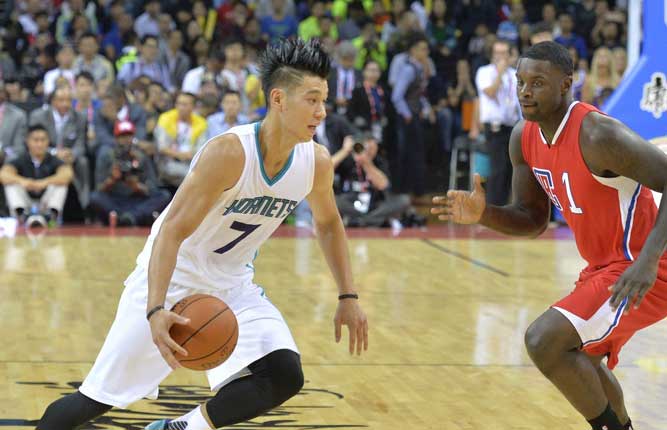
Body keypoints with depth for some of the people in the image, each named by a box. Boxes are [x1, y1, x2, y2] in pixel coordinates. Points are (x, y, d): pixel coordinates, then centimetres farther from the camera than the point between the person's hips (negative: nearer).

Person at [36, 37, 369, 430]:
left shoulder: (317, 162, -10)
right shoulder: (229, 152, -29)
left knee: (285, 376, -16)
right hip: (171, 277, -5)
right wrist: (156, 310, -44)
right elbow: (172, 231, -32)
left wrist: (349, 296, 6)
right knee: (98, 398, -5)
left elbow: (328, 223, 12)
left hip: (233, 284, 5)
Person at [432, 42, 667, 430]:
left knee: (544, 340, -21)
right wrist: (483, 214, -11)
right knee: (579, 359, 25)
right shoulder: (524, 138, 1)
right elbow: (532, 219, 10)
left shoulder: (598, 135, -25)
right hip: (603, 266, 10)